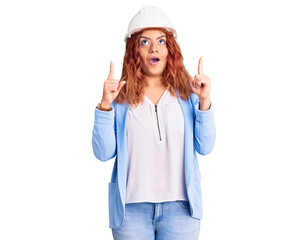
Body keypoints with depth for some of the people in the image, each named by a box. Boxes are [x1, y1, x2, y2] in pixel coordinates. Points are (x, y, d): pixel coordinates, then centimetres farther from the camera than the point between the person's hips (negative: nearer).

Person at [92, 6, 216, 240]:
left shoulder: (187, 92, 4)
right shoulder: (120, 96, 0)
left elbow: (205, 147, -1)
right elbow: (104, 153, -5)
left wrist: (204, 101, -11)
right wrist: (105, 105, -14)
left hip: (179, 206, 1)